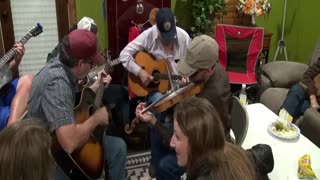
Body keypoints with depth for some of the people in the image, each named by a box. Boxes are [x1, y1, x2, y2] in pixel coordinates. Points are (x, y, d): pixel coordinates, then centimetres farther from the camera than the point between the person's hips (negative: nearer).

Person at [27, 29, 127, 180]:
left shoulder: (60, 65, -3)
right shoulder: (58, 81, -33)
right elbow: (70, 143, -43)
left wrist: (96, 87, 7)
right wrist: (96, 118, -26)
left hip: (58, 138, 9)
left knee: (118, 146, 13)